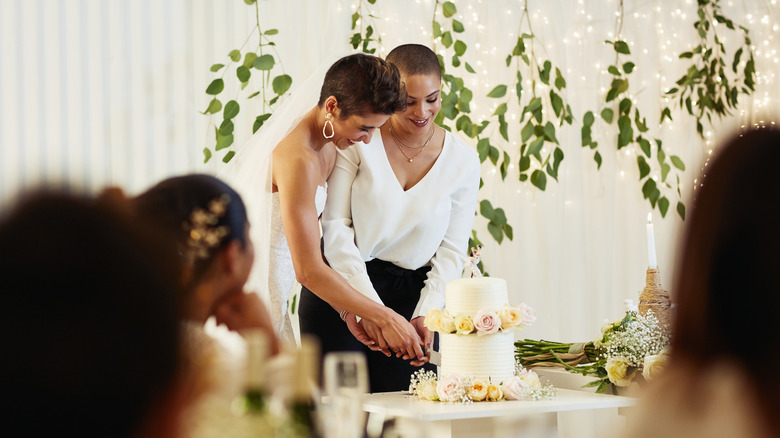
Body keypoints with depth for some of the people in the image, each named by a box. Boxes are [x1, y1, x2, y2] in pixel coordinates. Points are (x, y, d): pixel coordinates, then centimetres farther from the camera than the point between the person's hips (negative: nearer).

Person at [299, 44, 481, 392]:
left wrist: (425, 314, -11)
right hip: (342, 287, -1)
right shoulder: (359, 140, -6)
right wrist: (368, 303, -17)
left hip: (411, 296, 2)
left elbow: (452, 251, 4)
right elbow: (335, 227, -8)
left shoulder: (463, 161, 1)